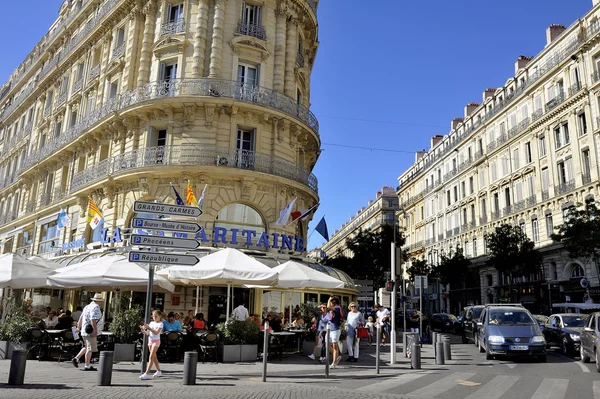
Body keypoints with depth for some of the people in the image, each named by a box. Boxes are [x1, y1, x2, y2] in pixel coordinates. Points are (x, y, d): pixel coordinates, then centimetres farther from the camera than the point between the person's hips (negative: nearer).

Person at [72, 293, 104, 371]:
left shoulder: (87, 306, 15)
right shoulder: (95, 307, -14)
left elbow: (81, 318, 21)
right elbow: (93, 320, -22)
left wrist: (78, 327, 29)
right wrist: (95, 330, -22)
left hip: (84, 330, 9)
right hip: (91, 331, -9)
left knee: (86, 347, 21)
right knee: (90, 349, -5)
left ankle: (76, 358, 14)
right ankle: (87, 366, -2)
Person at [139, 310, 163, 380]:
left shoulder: (160, 323, -8)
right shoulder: (151, 323, 11)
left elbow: (156, 332, -21)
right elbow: (147, 333, 9)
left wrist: (148, 328, -27)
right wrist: (143, 330, -9)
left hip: (156, 341, -7)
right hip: (150, 340, 7)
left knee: (151, 357, -11)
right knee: (154, 357, 14)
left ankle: (146, 374, -15)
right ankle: (158, 371, 27)